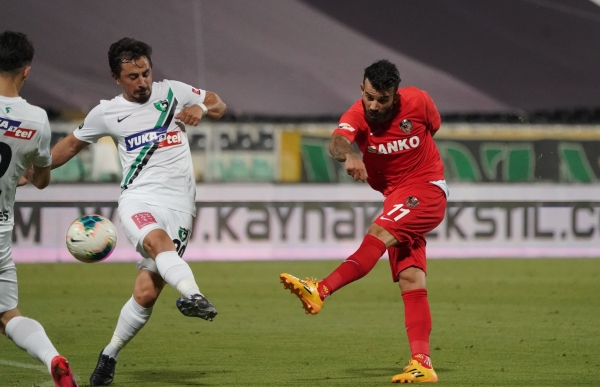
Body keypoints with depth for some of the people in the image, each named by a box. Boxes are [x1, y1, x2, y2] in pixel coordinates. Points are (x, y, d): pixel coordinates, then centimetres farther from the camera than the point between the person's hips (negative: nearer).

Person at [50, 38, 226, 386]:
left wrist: (201, 109, -3)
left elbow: (219, 106, 19)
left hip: (178, 205, 0)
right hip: (138, 199, 0)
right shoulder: (107, 113, 11)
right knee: (159, 241, -38)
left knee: (147, 293, -7)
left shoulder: (172, 92, 9)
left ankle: (110, 354, 13)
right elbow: (73, 144, 27)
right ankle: (192, 293, -63)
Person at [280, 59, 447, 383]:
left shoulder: (417, 102, -12)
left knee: (379, 233, -28)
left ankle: (320, 291, -41)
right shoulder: (358, 116, -14)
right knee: (410, 279, -5)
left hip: (427, 188, -3)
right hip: (394, 195, 3)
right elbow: (337, 141, -37)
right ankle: (422, 364, -9)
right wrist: (348, 155, -59)